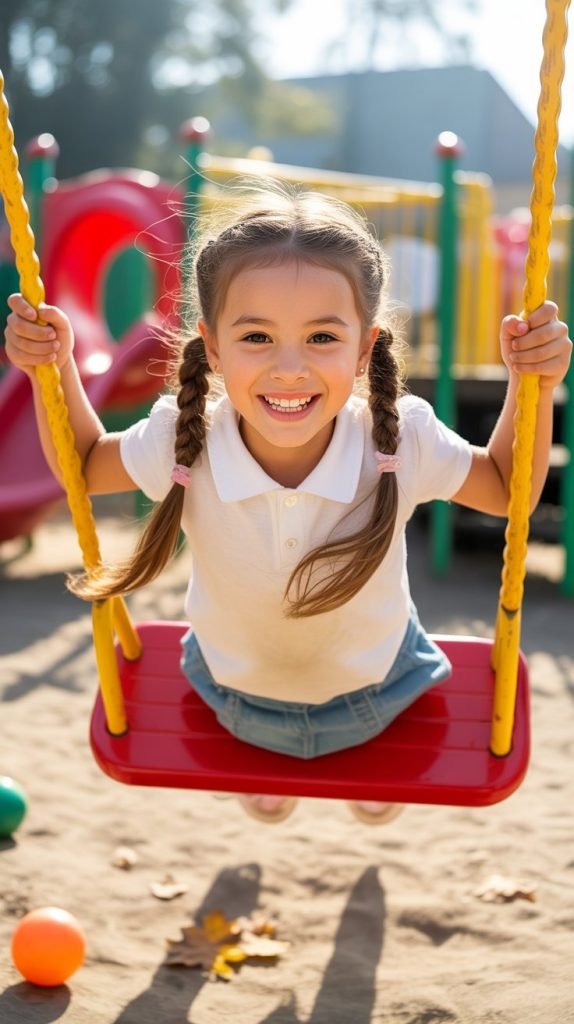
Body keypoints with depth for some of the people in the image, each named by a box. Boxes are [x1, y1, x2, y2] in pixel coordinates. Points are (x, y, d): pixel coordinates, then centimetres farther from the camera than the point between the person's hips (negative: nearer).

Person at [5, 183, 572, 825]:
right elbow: (83, 465, -10)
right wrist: (55, 368, -26)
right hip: (235, 694, 0)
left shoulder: (401, 440, -34)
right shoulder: (184, 444, -32)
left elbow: (507, 489, -14)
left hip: (374, 691, 0)